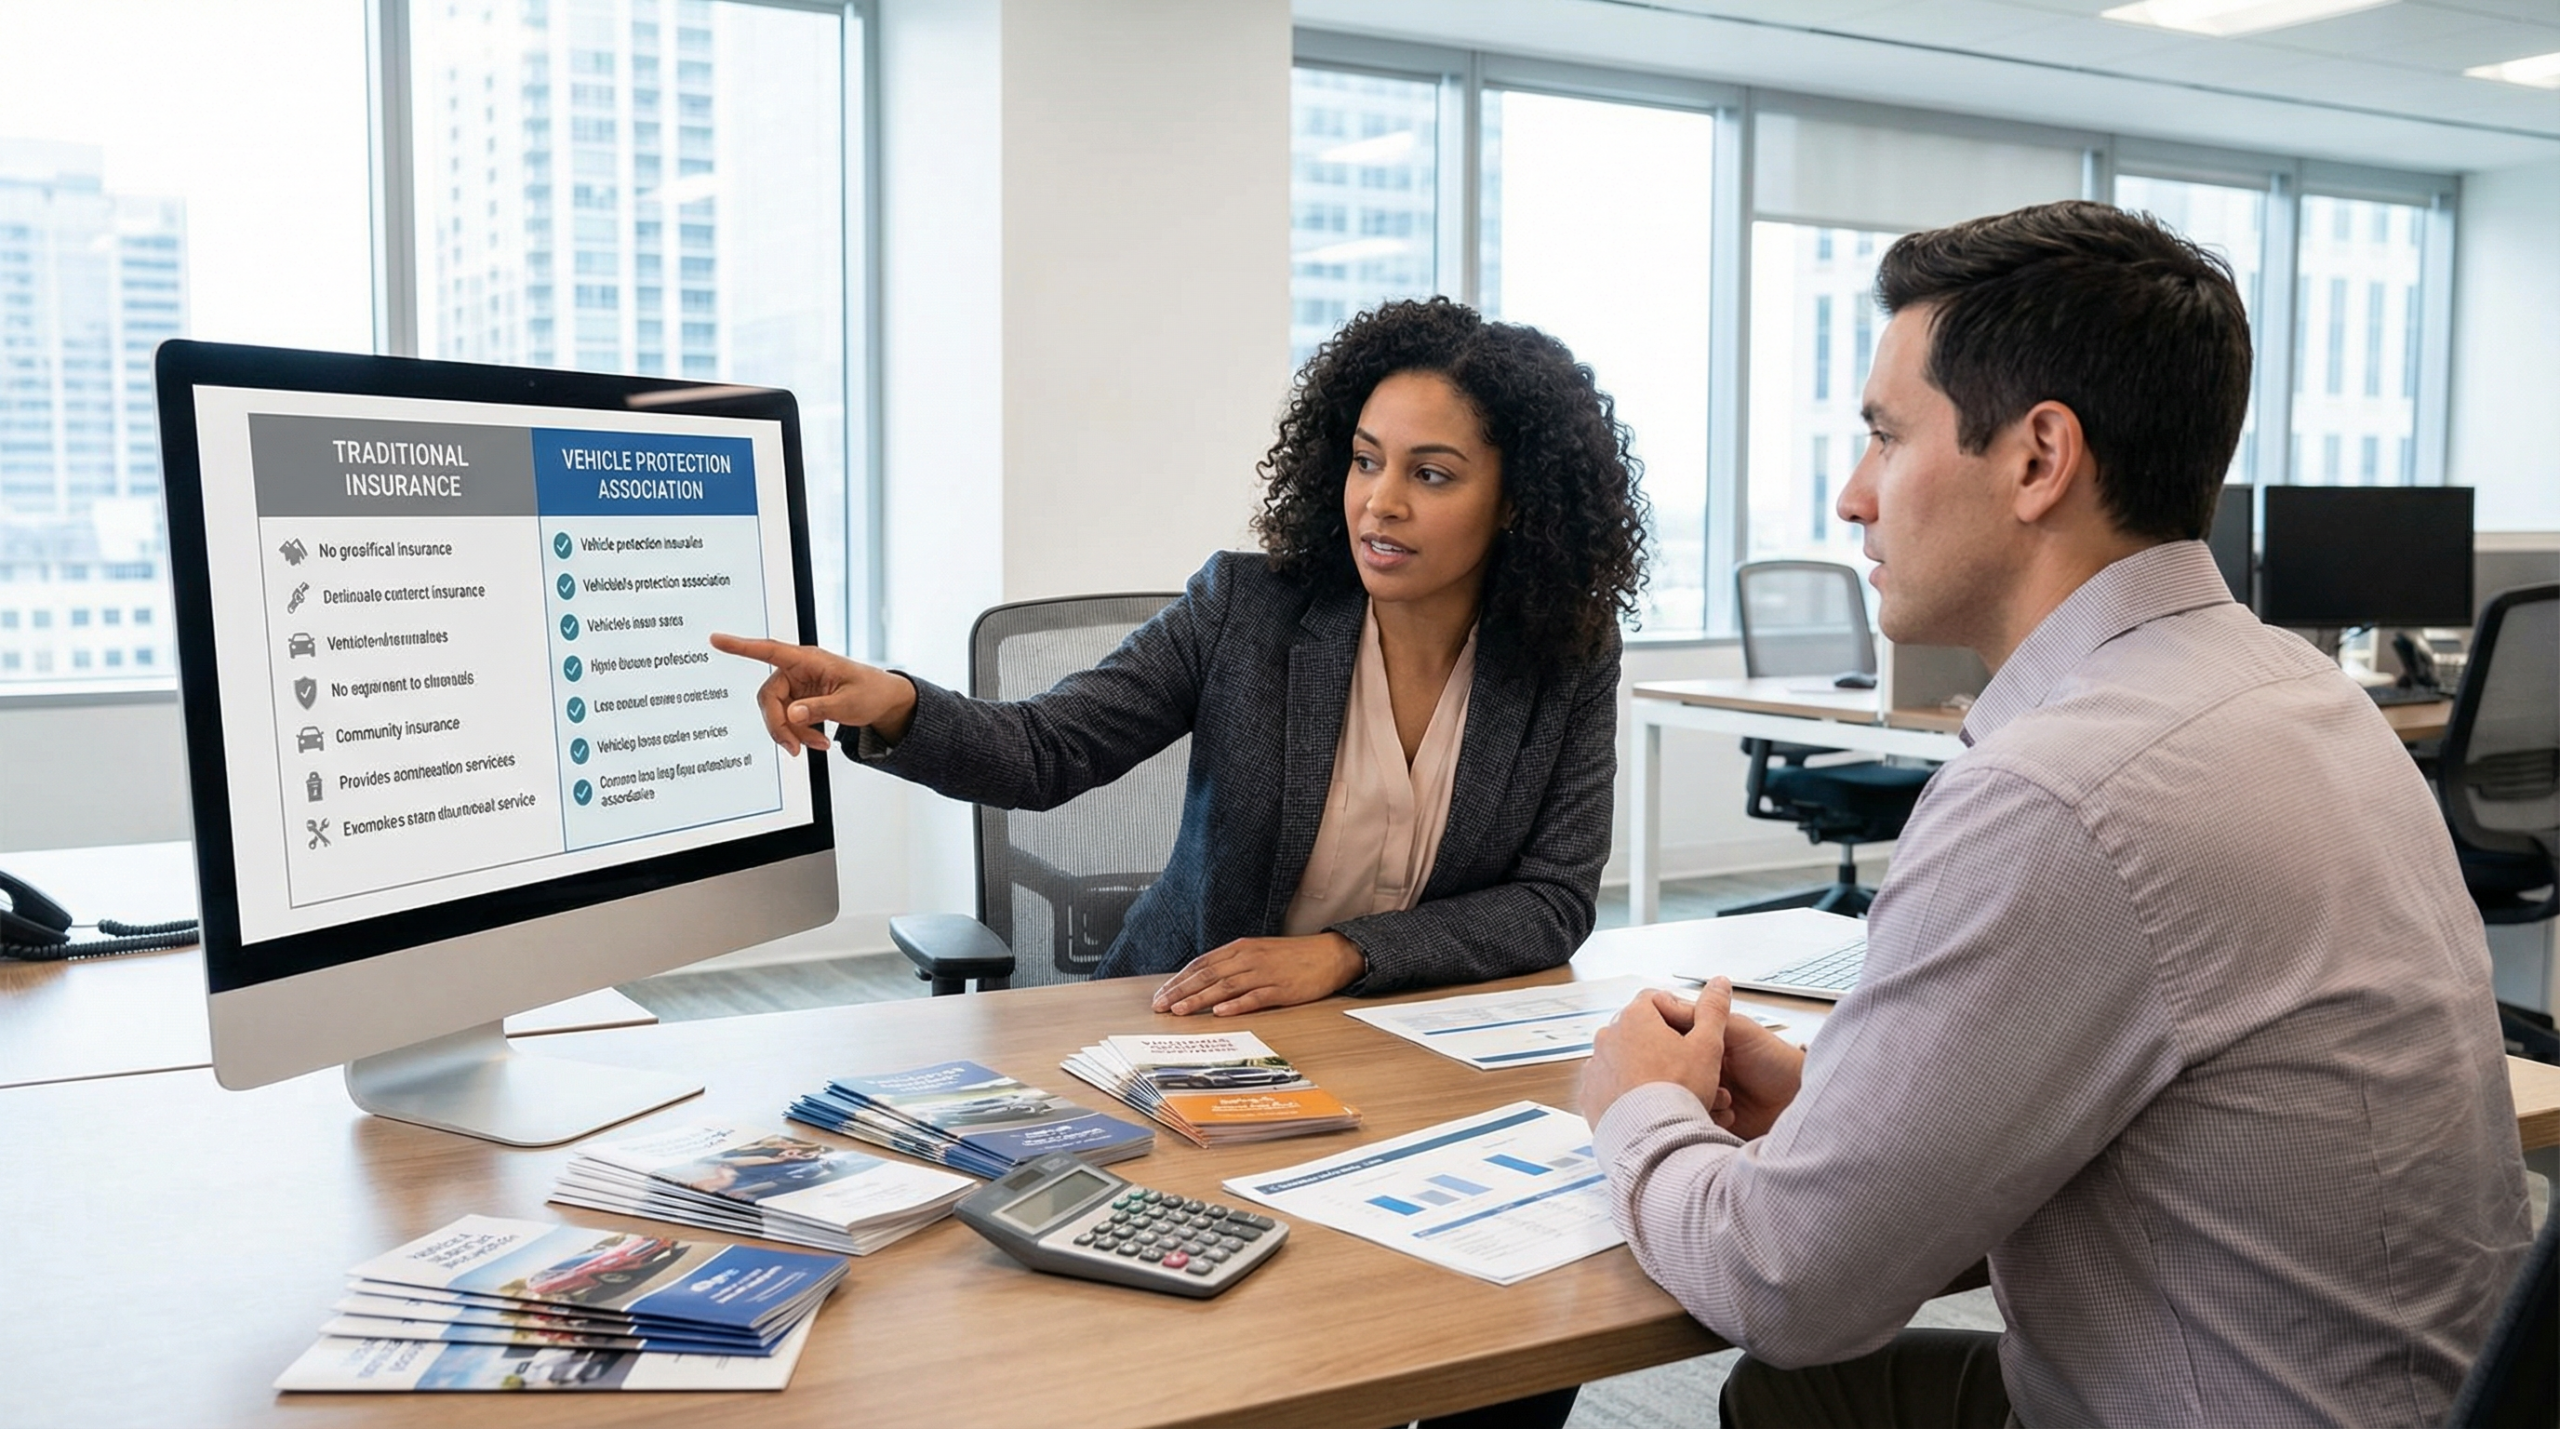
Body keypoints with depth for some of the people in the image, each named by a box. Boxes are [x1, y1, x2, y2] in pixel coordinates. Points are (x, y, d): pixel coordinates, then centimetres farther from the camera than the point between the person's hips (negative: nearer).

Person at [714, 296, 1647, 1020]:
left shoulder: (1569, 662, -4)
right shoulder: (1247, 607, -6)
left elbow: (1554, 902, -6)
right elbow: (1045, 749, -10)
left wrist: (1341, 954, -20)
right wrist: (891, 707, -31)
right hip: (1201, 1031, 0)